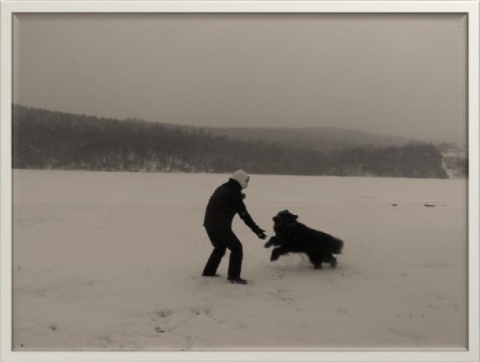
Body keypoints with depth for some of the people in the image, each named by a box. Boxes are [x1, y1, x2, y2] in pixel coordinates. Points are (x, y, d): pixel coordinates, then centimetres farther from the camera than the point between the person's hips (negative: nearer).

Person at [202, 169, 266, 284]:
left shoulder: (222, 188, 15)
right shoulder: (234, 192, -11)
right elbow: (243, 213, -13)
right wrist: (256, 229, -12)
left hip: (209, 223, 9)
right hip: (221, 226, -9)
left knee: (220, 247, 25)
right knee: (236, 248, -1)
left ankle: (208, 271, 30)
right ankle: (233, 276, -6)